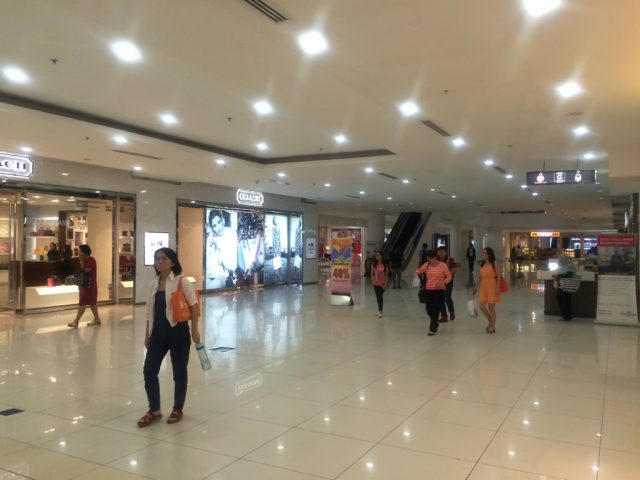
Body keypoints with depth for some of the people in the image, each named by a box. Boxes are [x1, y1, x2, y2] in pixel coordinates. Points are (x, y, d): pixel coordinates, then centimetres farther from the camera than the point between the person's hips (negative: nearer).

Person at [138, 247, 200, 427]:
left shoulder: (181, 282, -11)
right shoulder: (153, 284, 8)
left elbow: (194, 306, -11)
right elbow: (150, 311, 14)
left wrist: (194, 330, -12)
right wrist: (147, 334, 14)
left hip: (178, 332, -6)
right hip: (158, 333, 6)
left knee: (179, 372, 7)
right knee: (149, 371, 5)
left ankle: (177, 410, 24)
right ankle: (154, 410, 21)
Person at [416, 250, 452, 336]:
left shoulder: (443, 265, -5)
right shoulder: (426, 265, 5)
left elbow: (449, 277, -3)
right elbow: (419, 271, 18)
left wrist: (443, 283, -21)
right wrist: (417, 272, -6)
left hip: (439, 290, -4)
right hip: (429, 290, 4)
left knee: (436, 310, -5)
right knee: (428, 308, 6)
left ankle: (432, 329, 3)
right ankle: (435, 324, 33)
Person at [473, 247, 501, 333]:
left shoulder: (495, 263, -8)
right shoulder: (482, 264, 8)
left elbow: (498, 276, -10)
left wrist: (498, 287, -16)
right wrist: (476, 287, 11)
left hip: (492, 286, -5)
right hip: (483, 286, 5)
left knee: (491, 307, 1)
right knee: (482, 306, -1)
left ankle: (492, 327, 15)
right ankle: (490, 320, 25)